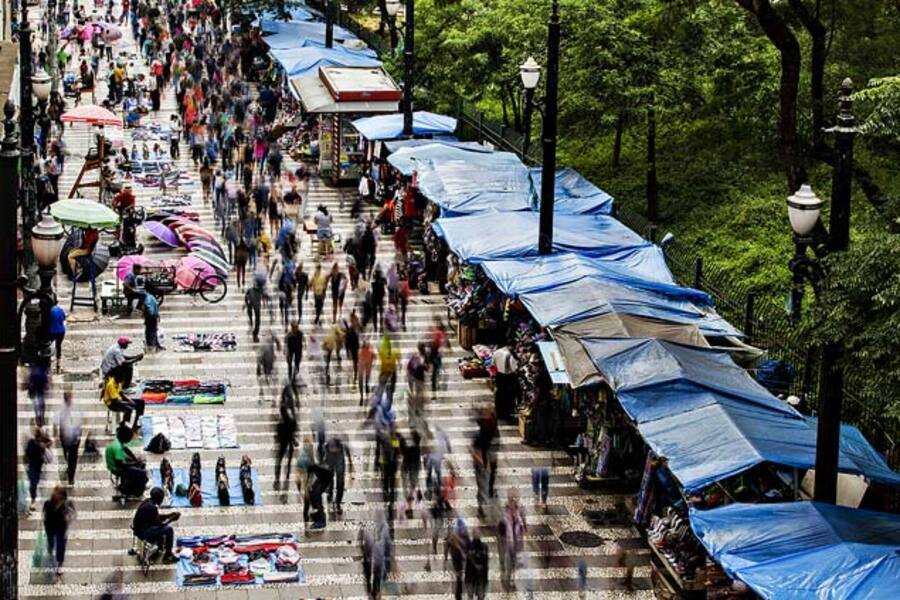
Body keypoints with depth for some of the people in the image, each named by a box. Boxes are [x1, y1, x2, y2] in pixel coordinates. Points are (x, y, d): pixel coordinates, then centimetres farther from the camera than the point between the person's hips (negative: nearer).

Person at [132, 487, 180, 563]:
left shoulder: (147, 502, 4)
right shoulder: (152, 507, -26)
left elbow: (157, 517, 16)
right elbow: (159, 524, -19)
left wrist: (169, 515, 8)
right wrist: (172, 519, -7)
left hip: (139, 528, 10)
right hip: (143, 532, -10)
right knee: (169, 529, -12)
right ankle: (168, 556, -1)